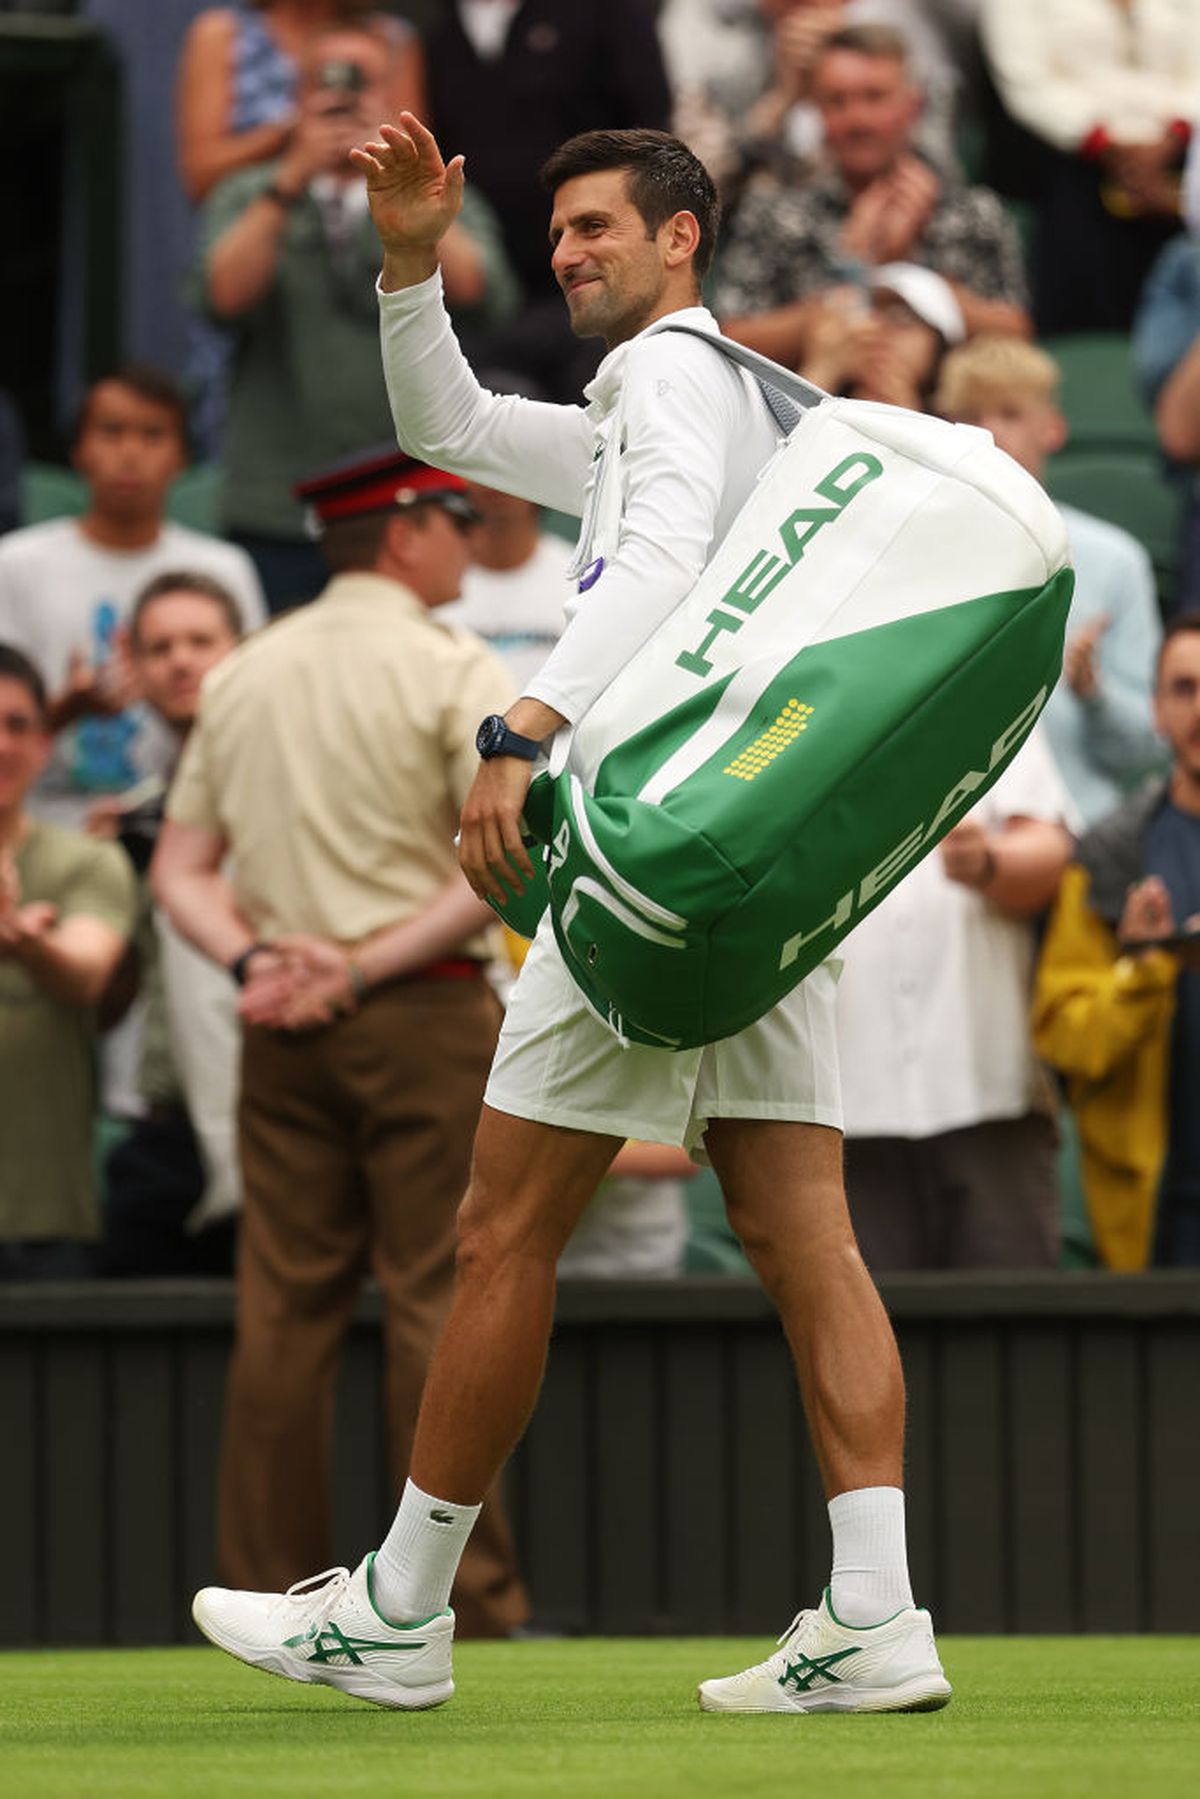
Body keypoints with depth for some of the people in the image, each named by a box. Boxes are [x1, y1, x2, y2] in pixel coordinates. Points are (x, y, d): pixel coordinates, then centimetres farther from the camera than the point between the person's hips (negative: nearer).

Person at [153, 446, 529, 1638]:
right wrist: (371, 967, -12)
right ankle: (465, 1597, -5)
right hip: (425, 1013, -5)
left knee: (283, 1308, 6)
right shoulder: (447, 667, -5)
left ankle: (270, 1591, 6)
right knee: (437, 1302, -4)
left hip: (281, 1025, 5)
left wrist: (255, 960, -3)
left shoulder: (243, 675, 13)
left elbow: (180, 867, 11)